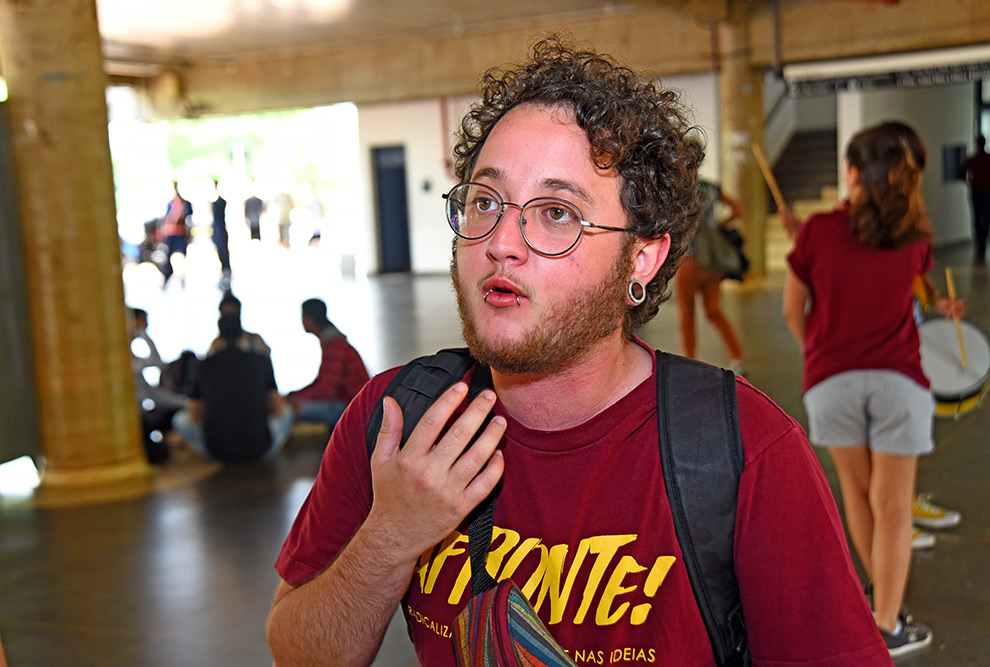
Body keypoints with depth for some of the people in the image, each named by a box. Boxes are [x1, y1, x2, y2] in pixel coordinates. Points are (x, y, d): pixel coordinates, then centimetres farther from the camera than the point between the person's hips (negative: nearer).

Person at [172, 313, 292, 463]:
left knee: (180, 418, 25)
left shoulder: (204, 365, 4)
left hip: (217, 452, 0)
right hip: (258, 450, 0)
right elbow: (278, 408, 8)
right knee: (286, 411, 28)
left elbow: (194, 414, 9)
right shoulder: (262, 361, 3)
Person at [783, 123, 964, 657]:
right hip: (898, 379, 0)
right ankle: (887, 627, 13)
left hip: (831, 378, 0)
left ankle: (884, 596, 34)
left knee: (857, 491, 20)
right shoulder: (914, 237, 0)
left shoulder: (819, 232, -6)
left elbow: (793, 310, 3)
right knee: (892, 507, 7)